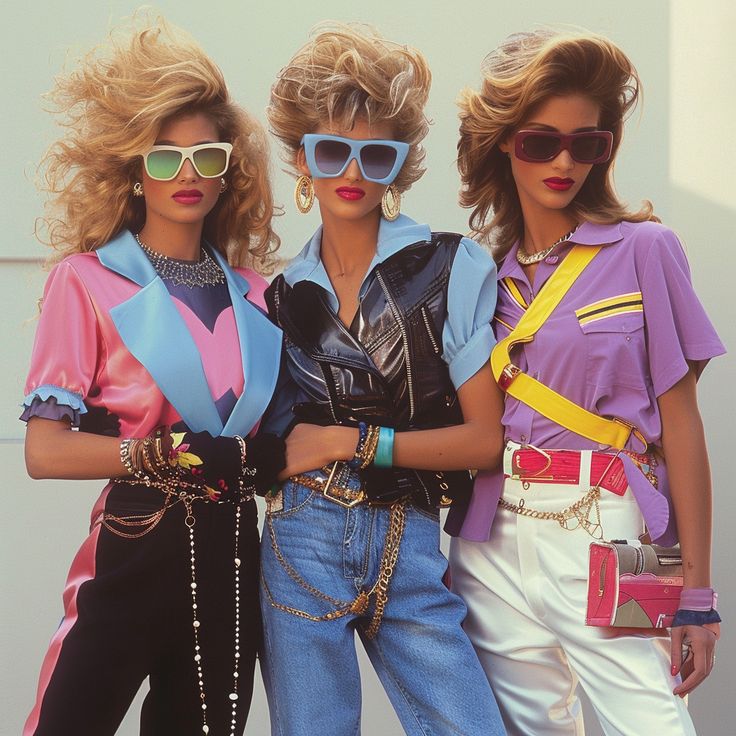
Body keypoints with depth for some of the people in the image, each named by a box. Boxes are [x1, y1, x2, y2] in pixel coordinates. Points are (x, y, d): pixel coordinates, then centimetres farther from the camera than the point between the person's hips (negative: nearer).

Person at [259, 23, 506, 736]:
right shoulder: (283, 294, 11)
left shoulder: (453, 268, 0)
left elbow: (487, 438, -4)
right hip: (302, 549, 2)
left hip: (408, 550, -2)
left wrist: (352, 441, -7)